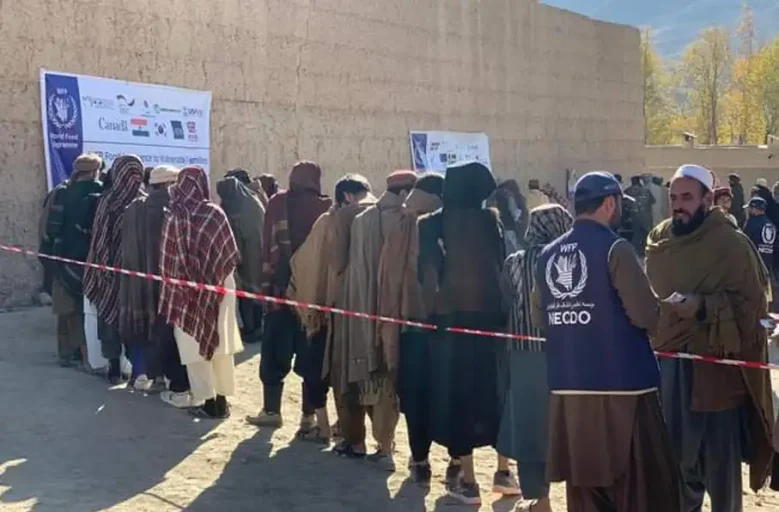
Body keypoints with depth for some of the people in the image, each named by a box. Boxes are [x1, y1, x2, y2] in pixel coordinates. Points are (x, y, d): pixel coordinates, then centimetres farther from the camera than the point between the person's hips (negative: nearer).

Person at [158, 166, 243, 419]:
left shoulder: (174, 217, -13)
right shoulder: (216, 213, -8)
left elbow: (168, 258, -8)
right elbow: (231, 253, -2)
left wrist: (172, 285, 5)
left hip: (186, 288, -2)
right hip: (218, 286, 2)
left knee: (195, 344, 7)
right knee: (220, 342, 13)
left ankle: (206, 402, 6)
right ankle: (221, 400, 17)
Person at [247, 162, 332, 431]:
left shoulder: (277, 203, 0)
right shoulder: (326, 207, -2)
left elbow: (266, 244, -2)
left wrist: (265, 282, 1)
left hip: (281, 286, 0)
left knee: (275, 351, 11)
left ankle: (271, 410, 13)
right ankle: (309, 415, 7)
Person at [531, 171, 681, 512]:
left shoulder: (547, 255, 7)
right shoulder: (615, 250, -10)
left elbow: (539, 317, 13)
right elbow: (646, 315, -13)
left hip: (567, 386, 6)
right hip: (621, 383, -6)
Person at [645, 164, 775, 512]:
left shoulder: (732, 244, -9)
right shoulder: (659, 240, 7)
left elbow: (752, 303, -12)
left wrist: (702, 305, -24)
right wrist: (652, 340, 10)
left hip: (716, 364, -5)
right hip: (669, 360, 5)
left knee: (719, 454, 2)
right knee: (676, 449, 16)